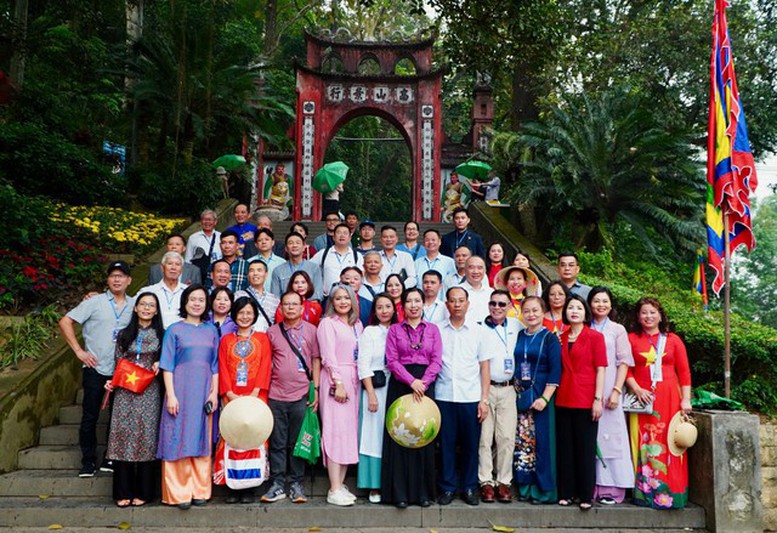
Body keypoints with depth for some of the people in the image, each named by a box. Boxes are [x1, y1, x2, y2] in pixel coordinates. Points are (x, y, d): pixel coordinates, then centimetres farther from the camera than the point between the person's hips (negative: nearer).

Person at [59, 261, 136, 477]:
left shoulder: (135, 304, 5)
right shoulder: (95, 302, -2)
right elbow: (65, 322, -2)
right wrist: (78, 350, -7)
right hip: (96, 369, -2)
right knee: (90, 416, 4)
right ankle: (88, 461, 17)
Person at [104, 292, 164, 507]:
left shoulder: (161, 335, 7)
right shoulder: (124, 334, 11)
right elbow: (119, 363, 12)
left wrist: (159, 363, -9)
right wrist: (112, 382, -3)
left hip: (149, 392, -1)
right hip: (125, 392, 1)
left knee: (146, 436, -1)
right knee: (123, 435, -2)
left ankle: (143, 491, 10)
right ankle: (123, 492, 8)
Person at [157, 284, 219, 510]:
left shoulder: (211, 331, 12)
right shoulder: (174, 330, 3)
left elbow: (215, 366, 11)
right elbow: (167, 365, -1)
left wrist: (214, 392, 2)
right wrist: (171, 395, -9)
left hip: (203, 393, 3)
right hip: (181, 391, -3)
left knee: (202, 441, 6)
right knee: (178, 440, -1)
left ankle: (200, 490, 15)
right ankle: (179, 493, 6)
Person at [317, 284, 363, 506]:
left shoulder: (357, 324, 17)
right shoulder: (327, 323, -1)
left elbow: (360, 355, 14)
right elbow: (328, 356, -9)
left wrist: (355, 381, 4)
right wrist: (338, 383, -15)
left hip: (353, 380, 6)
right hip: (335, 380, -6)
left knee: (349, 431, 6)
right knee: (336, 431, -9)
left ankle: (340, 484, 13)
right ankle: (334, 490, -6)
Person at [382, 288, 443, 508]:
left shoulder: (432, 329, 11)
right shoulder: (394, 330, 7)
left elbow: (437, 360, 3)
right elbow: (392, 360, -2)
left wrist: (422, 383, -11)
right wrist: (411, 381, -14)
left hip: (426, 385, 1)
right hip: (400, 385, -1)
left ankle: (423, 492, 11)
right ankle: (400, 493, 4)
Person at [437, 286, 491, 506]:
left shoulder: (478, 331, 6)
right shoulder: (438, 330, 6)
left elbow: (484, 366, 5)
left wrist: (484, 399, -1)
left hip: (471, 397, 0)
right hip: (444, 396, 0)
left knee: (471, 444, 5)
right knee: (446, 443, 4)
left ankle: (469, 488, 19)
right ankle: (448, 487, 17)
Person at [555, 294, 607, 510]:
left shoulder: (595, 337, -1)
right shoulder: (561, 338, 12)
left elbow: (600, 370, -5)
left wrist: (598, 399, -12)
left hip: (586, 401, -4)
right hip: (563, 400, 4)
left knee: (586, 448, 2)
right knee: (565, 448, 8)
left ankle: (586, 495, 13)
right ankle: (566, 492, 18)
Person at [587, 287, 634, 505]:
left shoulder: (618, 330, 7)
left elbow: (623, 363, 1)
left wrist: (616, 391, -9)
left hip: (608, 391, -2)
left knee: (609, 436, -4)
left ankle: (611, 489, 1)